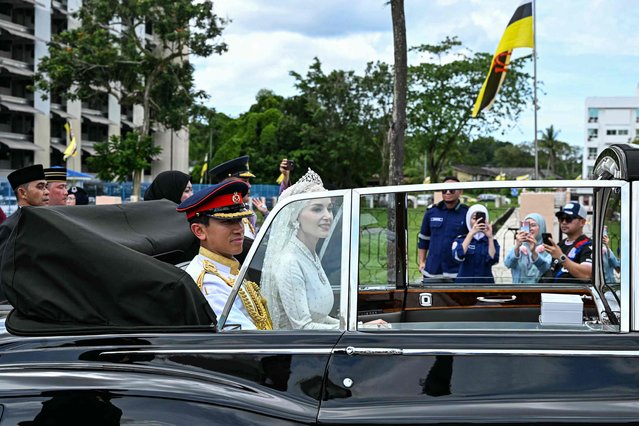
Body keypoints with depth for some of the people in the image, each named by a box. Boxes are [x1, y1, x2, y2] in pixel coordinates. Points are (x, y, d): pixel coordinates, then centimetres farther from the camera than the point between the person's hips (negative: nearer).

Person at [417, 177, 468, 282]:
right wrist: (421, 262, 9)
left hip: (457, 273, -3)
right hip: (431, 273, 3)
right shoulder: (431, 212, 7)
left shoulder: (467, 214, -2)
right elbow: (423, 239, 16)